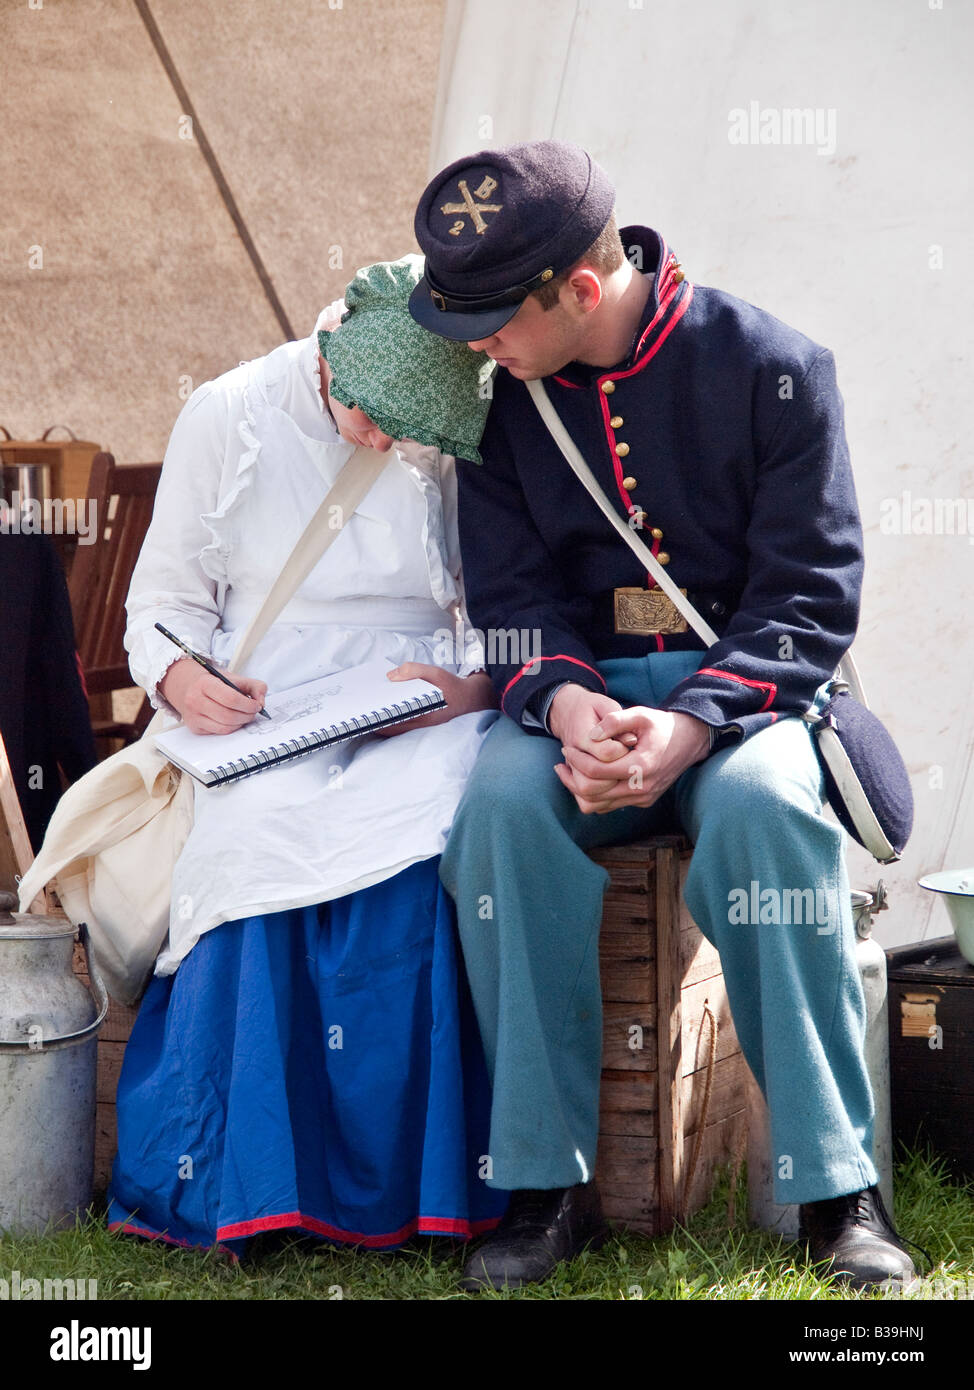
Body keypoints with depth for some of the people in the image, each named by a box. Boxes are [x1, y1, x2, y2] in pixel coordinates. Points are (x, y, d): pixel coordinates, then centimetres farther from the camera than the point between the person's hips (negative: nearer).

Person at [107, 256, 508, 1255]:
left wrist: (472, 690, -16)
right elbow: (162, 599, 10)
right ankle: (235, 1185, -23)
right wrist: (179, 676, -12)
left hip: (419, 723, 1)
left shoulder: (463, 446, 6)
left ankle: (396, 1186, -21)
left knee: (420, 835, -34)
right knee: (269, 828, -35)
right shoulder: (230, 416, 4)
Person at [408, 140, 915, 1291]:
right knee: (503, 800, -31)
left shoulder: (772, 367, -8)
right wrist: (564, 703, -21)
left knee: (762, 806, -36)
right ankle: (547, 1184, -23)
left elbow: (808, 592, -10)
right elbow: (510, 593, 2)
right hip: (579, 688, 3)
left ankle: (836, 1185, -25)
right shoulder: (500, 399, 3)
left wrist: (687, 725, -26)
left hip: (742, 682, -2)